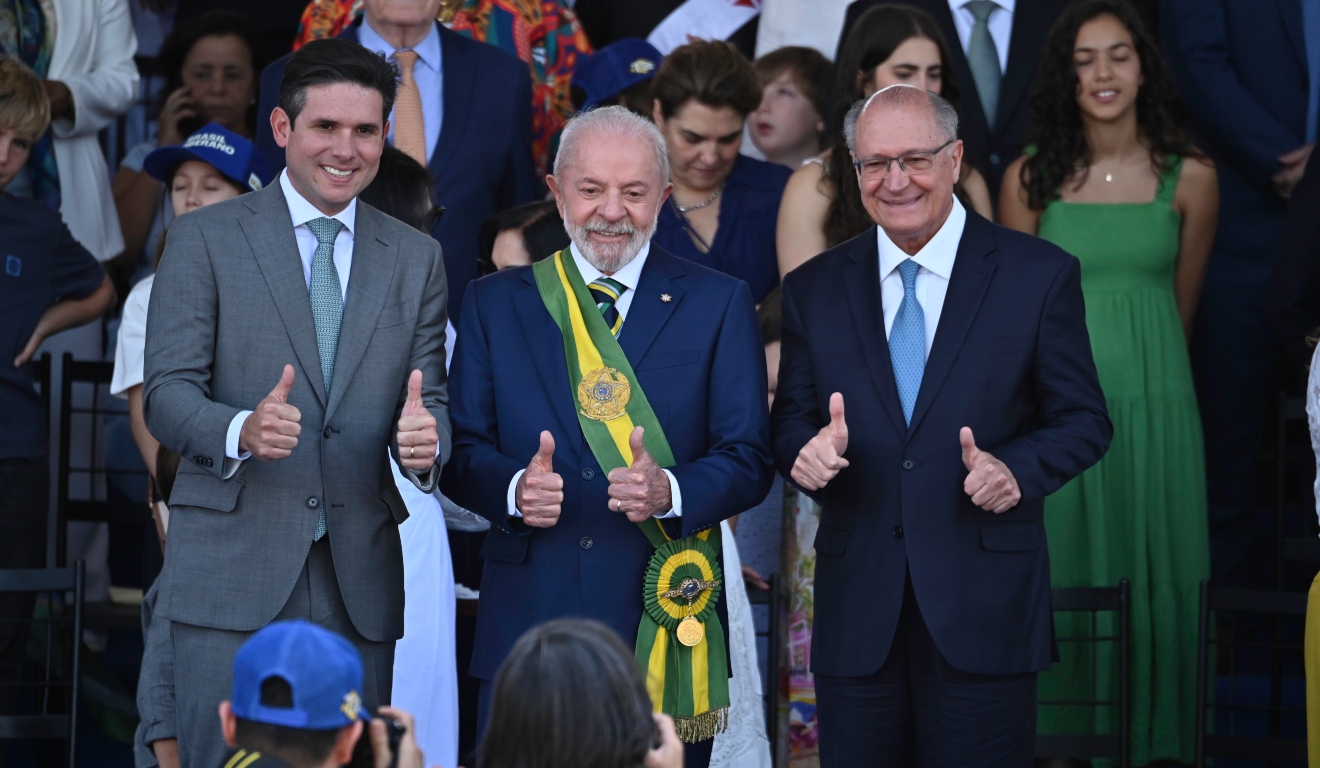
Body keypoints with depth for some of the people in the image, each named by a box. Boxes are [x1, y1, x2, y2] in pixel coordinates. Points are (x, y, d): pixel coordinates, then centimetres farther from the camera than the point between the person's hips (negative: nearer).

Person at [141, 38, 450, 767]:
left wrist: (425, 437, -15)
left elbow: (431, 397, 10)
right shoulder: (205, 239, 2)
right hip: (232, 570, -3)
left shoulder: (416, 258, 13)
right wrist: (242, 430, -25)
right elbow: (166, 392, -4)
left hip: (359, 580, 3)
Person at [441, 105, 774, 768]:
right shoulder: (495, 303, 10)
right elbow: (461, 448, 7)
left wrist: (669, 491, -20)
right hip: (528, 623, 1)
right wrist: (513, 488, -16)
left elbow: (748, 459, 0)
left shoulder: (718, 305, 5)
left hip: (670, 623, -1)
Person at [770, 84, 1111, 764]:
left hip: (986, 606, -2)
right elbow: (791, 419, 12)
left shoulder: (1040, 275, 1)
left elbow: (1083, 420, 3)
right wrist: (805, 448, -12)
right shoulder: (813, 289, 10)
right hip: (856, 612, 2)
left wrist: (1018, 469, -16)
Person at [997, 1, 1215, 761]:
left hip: (1155, 405, 0)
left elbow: (1182, 304, 10)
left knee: (1155, 574, 5)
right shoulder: (1031, 176, -3)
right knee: (1062, 575, 4)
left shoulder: (1190, 178, -2)